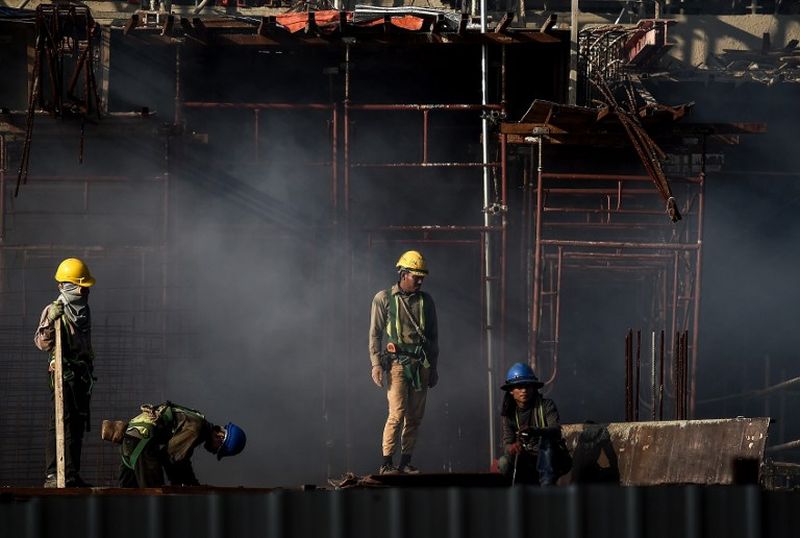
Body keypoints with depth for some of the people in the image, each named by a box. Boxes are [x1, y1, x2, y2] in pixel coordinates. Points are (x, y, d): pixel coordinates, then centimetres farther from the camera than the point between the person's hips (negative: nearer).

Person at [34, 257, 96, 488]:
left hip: (83, 372, 8)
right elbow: (42, 343, -19)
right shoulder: (54, 311, -8)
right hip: (64, 373, -8)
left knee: (78, 425, 8)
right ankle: (52, 476, -18)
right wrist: (50, 321, -34)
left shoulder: (84, 311, 17)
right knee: (61, 424, -14)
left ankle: (72, 475, 12)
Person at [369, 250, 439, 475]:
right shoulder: (384, 299, 1)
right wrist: (376, 364, -9)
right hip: (397, 362, -5)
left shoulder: (426, 301, 13)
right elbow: (375, 335, 0)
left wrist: (433, 367, 16)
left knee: (415, 416, 3)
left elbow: (433, 336, 19)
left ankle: (406, 462, 8)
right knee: (397, 414, -14)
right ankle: (386, 463, -11)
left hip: (421, 364, 5)